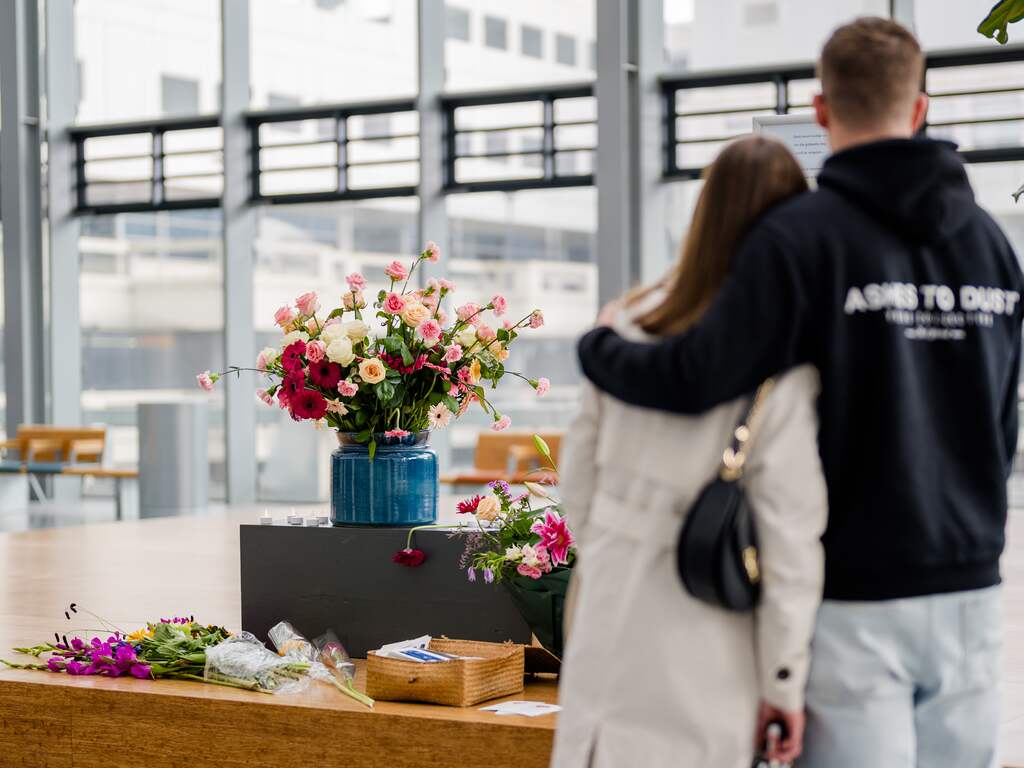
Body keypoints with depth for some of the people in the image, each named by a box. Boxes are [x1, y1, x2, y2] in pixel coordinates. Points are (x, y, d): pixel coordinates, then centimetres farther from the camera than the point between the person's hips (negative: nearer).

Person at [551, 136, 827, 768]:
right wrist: (786, 679, -5)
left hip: (613, 613, 4)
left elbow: (582, 470, 7)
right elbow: (791, 534, -12)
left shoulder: (630, 325, 0)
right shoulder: (783, 367, -13)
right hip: (702, 637, -4)